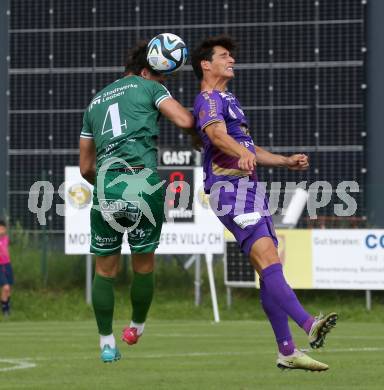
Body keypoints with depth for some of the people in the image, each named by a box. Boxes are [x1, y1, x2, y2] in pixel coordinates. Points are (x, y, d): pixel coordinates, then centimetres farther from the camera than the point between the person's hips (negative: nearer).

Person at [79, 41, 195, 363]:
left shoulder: (96, 102, 26)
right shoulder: (148, 88, 11)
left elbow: (86, 168, 27)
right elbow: (184, 120, -5)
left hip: (106, 189, 4)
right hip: (145, 187, -4)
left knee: (105, 269, 13)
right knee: (144, 265, 16)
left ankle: (107, 344, 14)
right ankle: (136, 328, 30)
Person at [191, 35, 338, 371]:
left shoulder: (227, 100, 27)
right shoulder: (209, 100, -6)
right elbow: (217, 133, -28)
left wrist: (287, 161, 33)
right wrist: (243, 154, -47)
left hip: (249, 187, 11)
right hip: (230, 188, -11)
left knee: (271, 270, 6)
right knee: (267, 258, -25)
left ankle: (287, 350, 6)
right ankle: (309, 324, -43)